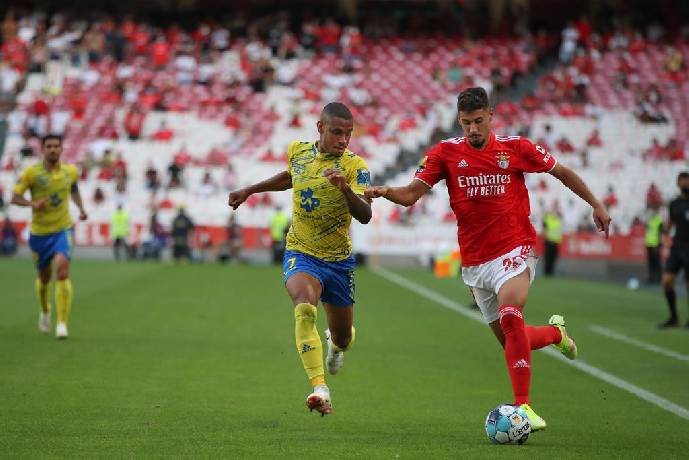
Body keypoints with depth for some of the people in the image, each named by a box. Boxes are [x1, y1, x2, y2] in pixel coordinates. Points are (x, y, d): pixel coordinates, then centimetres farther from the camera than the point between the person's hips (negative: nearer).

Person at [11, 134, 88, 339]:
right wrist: (32, 203, -25)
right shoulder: (31, 172, -9)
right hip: (39, 232, 0)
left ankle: (62, 323, -18)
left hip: (62, 230, 0)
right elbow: (15, 198, -6)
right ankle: (45, 311, 45)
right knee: (44, 277, 13)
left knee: (62, 270, -21)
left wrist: (81, 208, 6)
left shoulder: (70, 171, 1)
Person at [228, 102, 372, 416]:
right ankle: (319, 388, -37)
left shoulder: (354, 166, -13)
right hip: (300, 253, 0)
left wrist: (344, 188, -42)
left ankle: (336, 343, 53)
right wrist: (250, 190, 25)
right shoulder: (297, 151, -2)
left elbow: (365, 216, -26)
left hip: (339, 260, 0)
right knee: (305, 308, -31)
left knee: (342, 338, 12)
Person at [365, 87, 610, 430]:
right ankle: (556, 332, 44)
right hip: (474, 261, 4)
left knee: (509, 315, -30)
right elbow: (410, 195, -5)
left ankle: (524, 407, -26)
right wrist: (384, 192, -26)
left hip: (515, 250, -3)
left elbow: (562, 172, 12)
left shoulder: (515, 147, -2)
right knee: (510, 341, 10)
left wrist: (595, 204, 12)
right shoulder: (446, 152, 1)